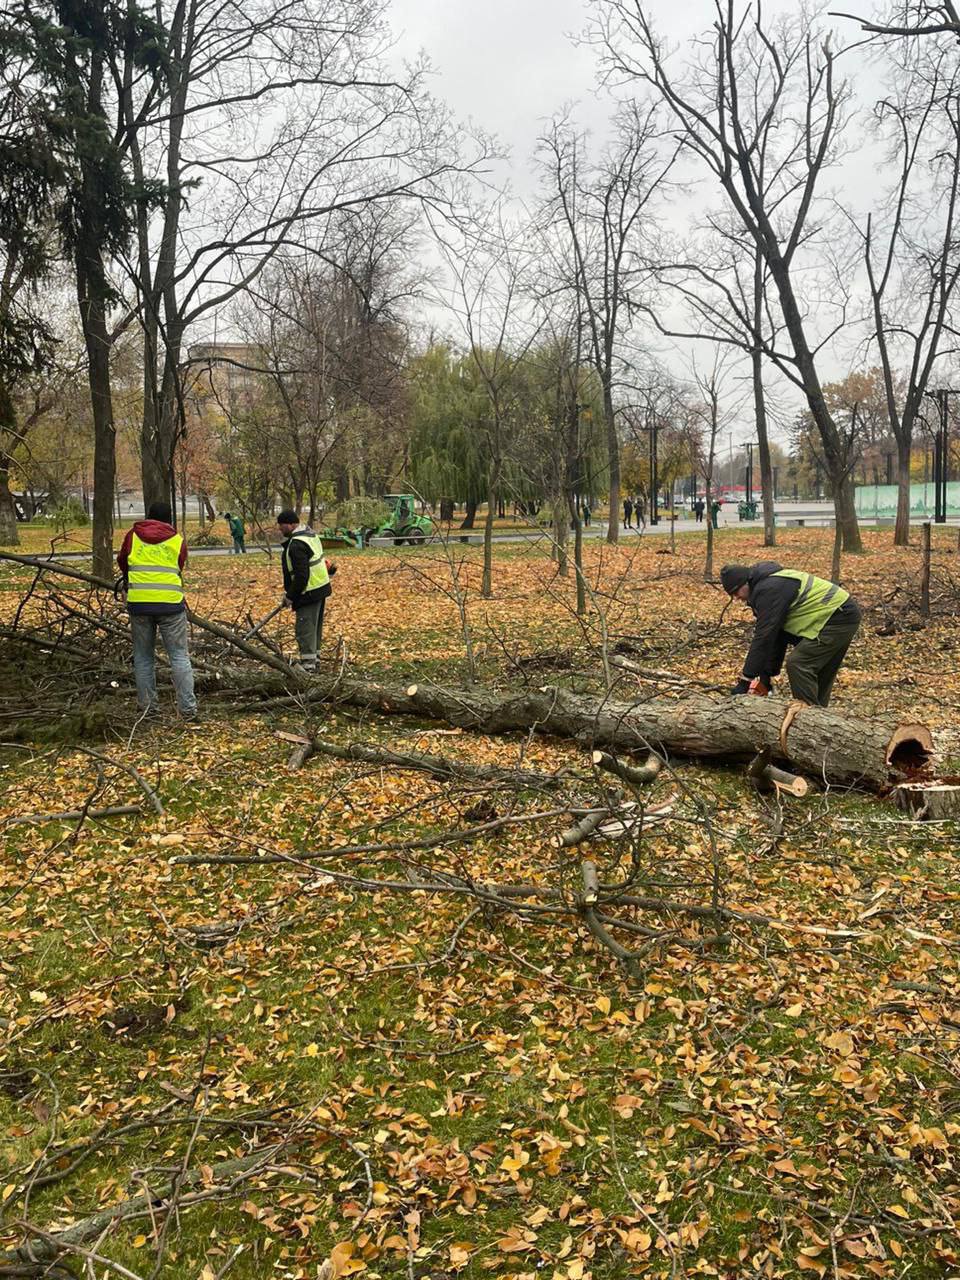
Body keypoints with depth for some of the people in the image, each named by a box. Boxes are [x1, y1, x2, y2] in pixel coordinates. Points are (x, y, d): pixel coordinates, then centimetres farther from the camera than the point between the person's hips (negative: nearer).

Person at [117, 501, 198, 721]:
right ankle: (188, 708, -1)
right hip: (171, 604, -1)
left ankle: (147, 707, 17)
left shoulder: (133, 535, 10)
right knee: (179, 657, 3)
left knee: (143, 658, 13)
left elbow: (121, 562, 24)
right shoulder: (178, 541, 7)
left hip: (139, 604, 1)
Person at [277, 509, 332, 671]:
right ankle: (313, 657, 29)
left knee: (305, 628, -6)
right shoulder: (309, 534, 11)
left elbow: (301, 575, -25)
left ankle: (308, 663, -4)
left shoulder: (297, 545, -21)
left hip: (309, 592, -11)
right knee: (315, 625, 18)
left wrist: (290, 596, -14)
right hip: (321, 586, 11)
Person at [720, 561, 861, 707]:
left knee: (798, 665, -14)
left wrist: (746, 680, -19)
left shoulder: (768, 589, -17)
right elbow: (776, 634, 16)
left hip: (838, 617, -11)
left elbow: (764, 637, -22)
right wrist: (766, 677, 14)